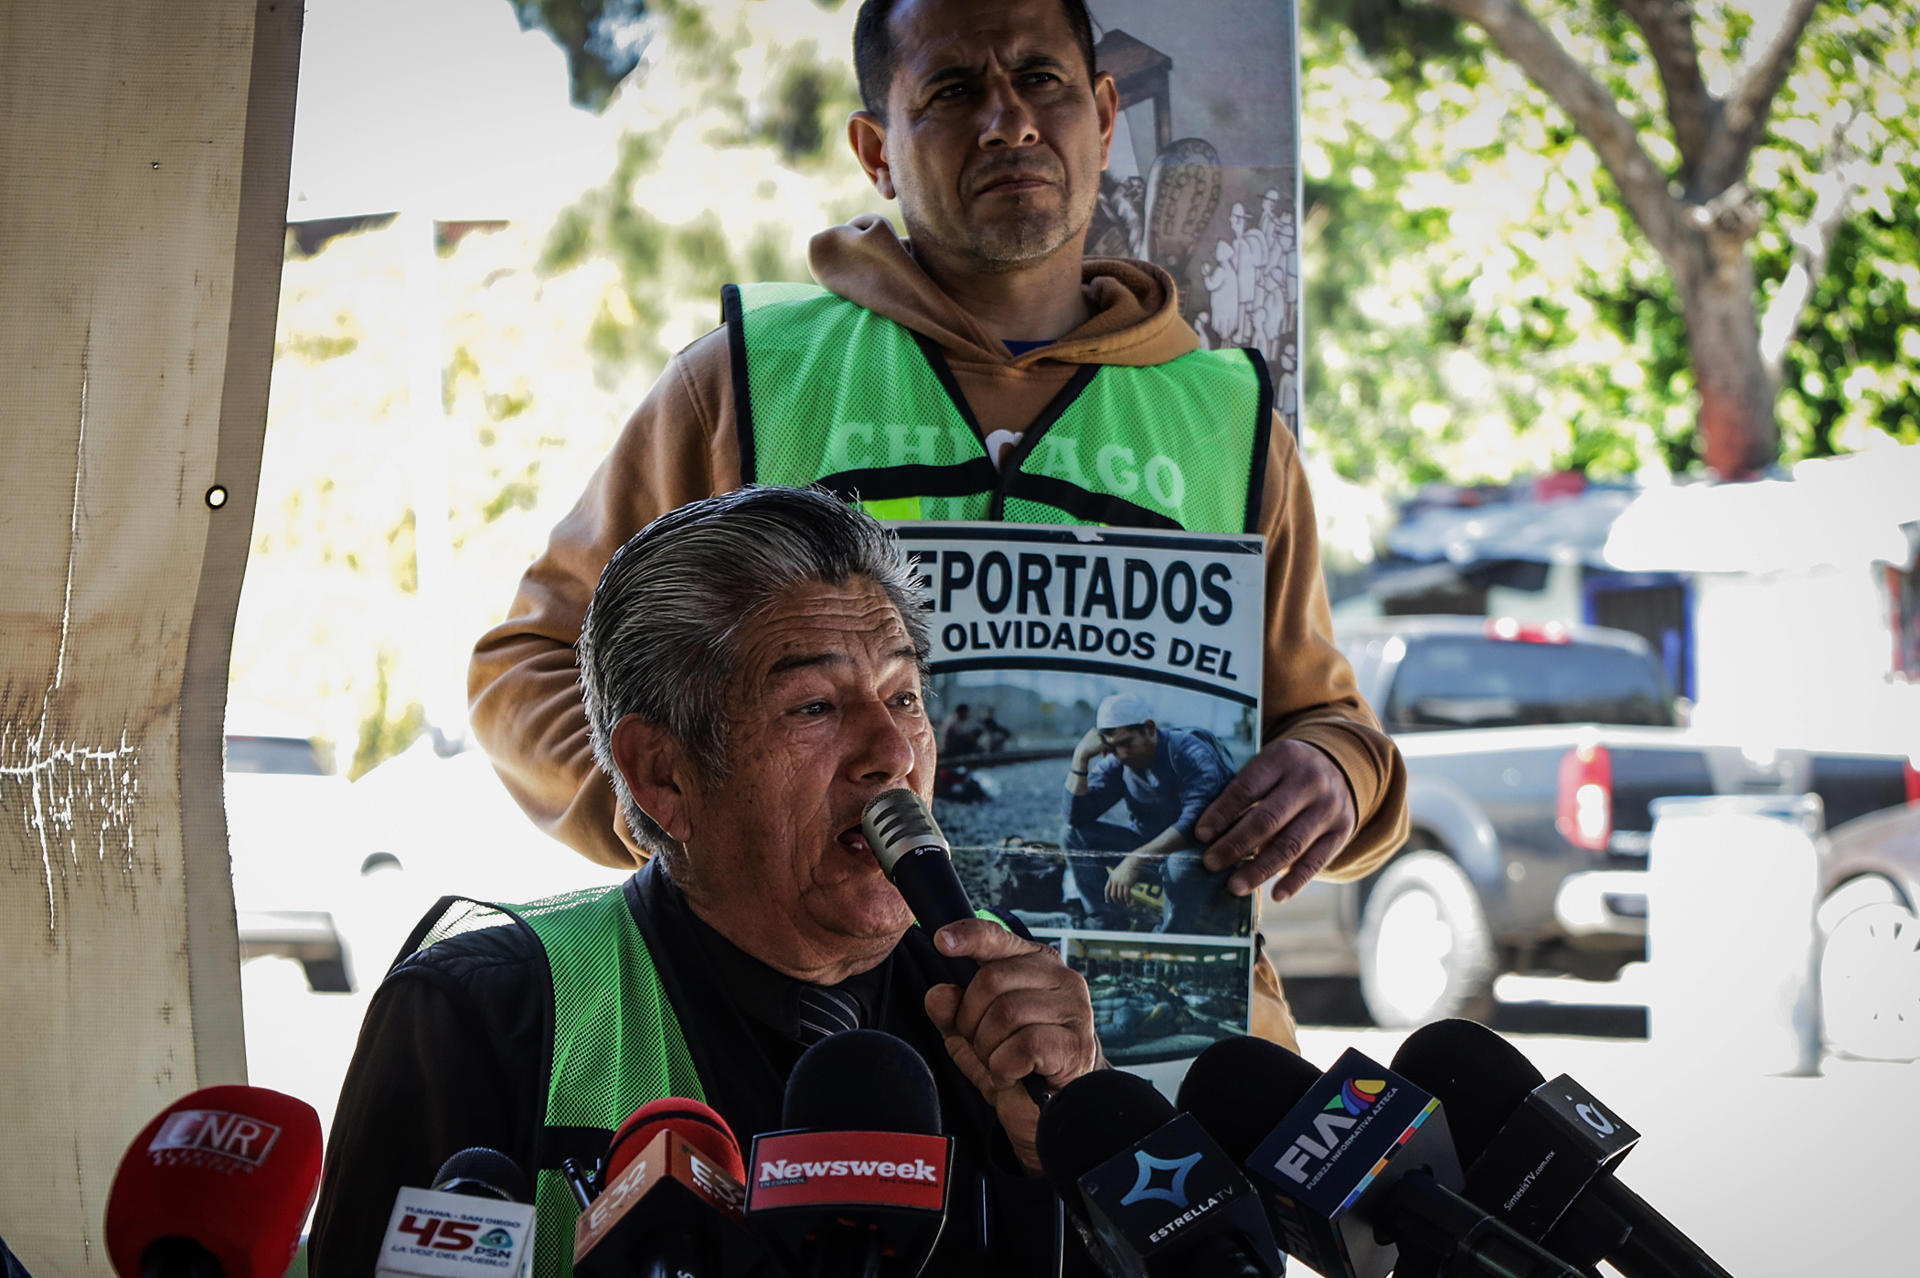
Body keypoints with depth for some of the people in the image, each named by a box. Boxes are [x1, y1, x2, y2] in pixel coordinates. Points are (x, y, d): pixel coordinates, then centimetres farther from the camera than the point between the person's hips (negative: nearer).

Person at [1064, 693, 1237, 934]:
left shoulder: (1190, 754, -21)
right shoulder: (1116, 764, -2)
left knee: (1182, 863, -41)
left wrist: (1136, 860, -40)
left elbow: (1195, 823, -34)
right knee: (1075, 834, -9)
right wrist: (1081, 757, -17)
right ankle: (1108, 930, -14)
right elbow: (1077, 817, -7)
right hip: (1150, 847, 6)